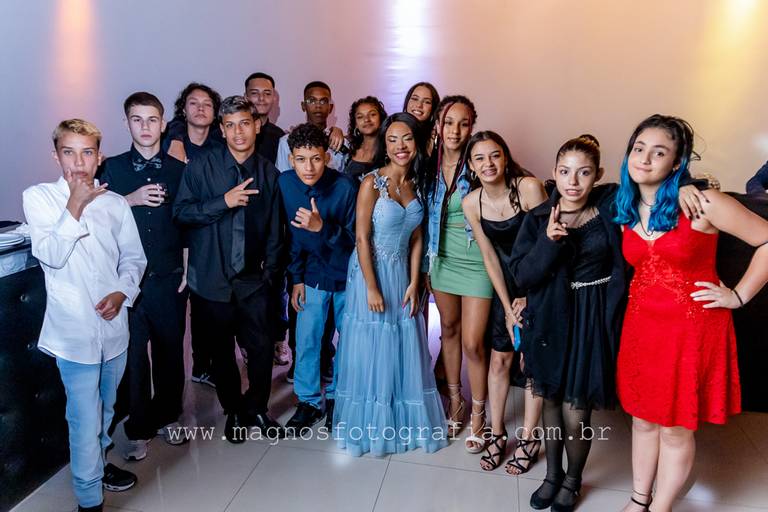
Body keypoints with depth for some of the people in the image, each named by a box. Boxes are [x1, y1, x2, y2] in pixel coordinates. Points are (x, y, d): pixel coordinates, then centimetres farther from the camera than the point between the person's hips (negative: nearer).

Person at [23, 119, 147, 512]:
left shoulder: (116, 203, 3)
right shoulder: (38, 197, -5)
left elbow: (134, 257, 8)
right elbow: (51, 256, -15)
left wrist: (122, 292, -9)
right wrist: (76, 205, -17)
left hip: (113, 325, 4)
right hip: (74, 330, -4)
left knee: (105, 408, 22)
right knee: (85, 420, -1)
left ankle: (99, 463, 47)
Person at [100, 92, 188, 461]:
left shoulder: (179, 170, 5)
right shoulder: (112, 168, 4)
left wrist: (189, 269, 2)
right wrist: (131, 199, -13)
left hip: (169, 278, 1)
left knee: (170, 349, 10)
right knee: (132, 354, 5)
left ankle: (168, 417, 30)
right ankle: (138, 428, 22)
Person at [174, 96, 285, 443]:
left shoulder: (269, 173, 4)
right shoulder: (201, 166, -2)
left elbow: (275, 231, 8)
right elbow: (180, 212, -8)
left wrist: (271, 272, 5)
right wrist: (224, 201, -19)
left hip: (254, 278, 1)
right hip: (213, 276, -1)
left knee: (262, 346, -1)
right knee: (221, 349, 12)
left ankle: (256, 408, 25)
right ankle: (234, 411, 33)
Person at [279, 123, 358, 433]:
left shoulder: (346, 187, -23)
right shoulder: (285, 183, -11)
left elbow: (355, 239, -19)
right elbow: (291, 234, 1)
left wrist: (322, 227, -35)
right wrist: (296, 277, 3)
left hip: (347, 275, -2)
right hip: (312, 275, 2)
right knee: (306, 340, 5)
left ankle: (337, 396, 32)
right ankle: (308, 401, 25)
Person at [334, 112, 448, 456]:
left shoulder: (416, 184, 4)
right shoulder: (372, 183, -13)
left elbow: (416, 239, 6)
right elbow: (362, 238, -14)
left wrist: (413, 283, 0)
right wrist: (372, 288, -15)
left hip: (402, 274, 5)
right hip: (371, 272, -5)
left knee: (404, 349, 12)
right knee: (371, 350, 6)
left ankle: (403, 420, 32)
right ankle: (369, 425, 26)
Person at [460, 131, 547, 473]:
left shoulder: (528, 187, -21)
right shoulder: (471, 203, -8)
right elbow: (489, 257, -2)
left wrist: (527, 298, -12)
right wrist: (508, 306, -4)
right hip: (506, 282, 3)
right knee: (499, 358, 7)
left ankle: (528, 439, 21)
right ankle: (497, 434, 24)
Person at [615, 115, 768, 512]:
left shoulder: (702, 204, -14)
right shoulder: (625, 209, 4)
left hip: (692, 329, -5)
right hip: (641, 325, 5)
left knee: (676, 427, 8)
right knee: (643, 418, 16)